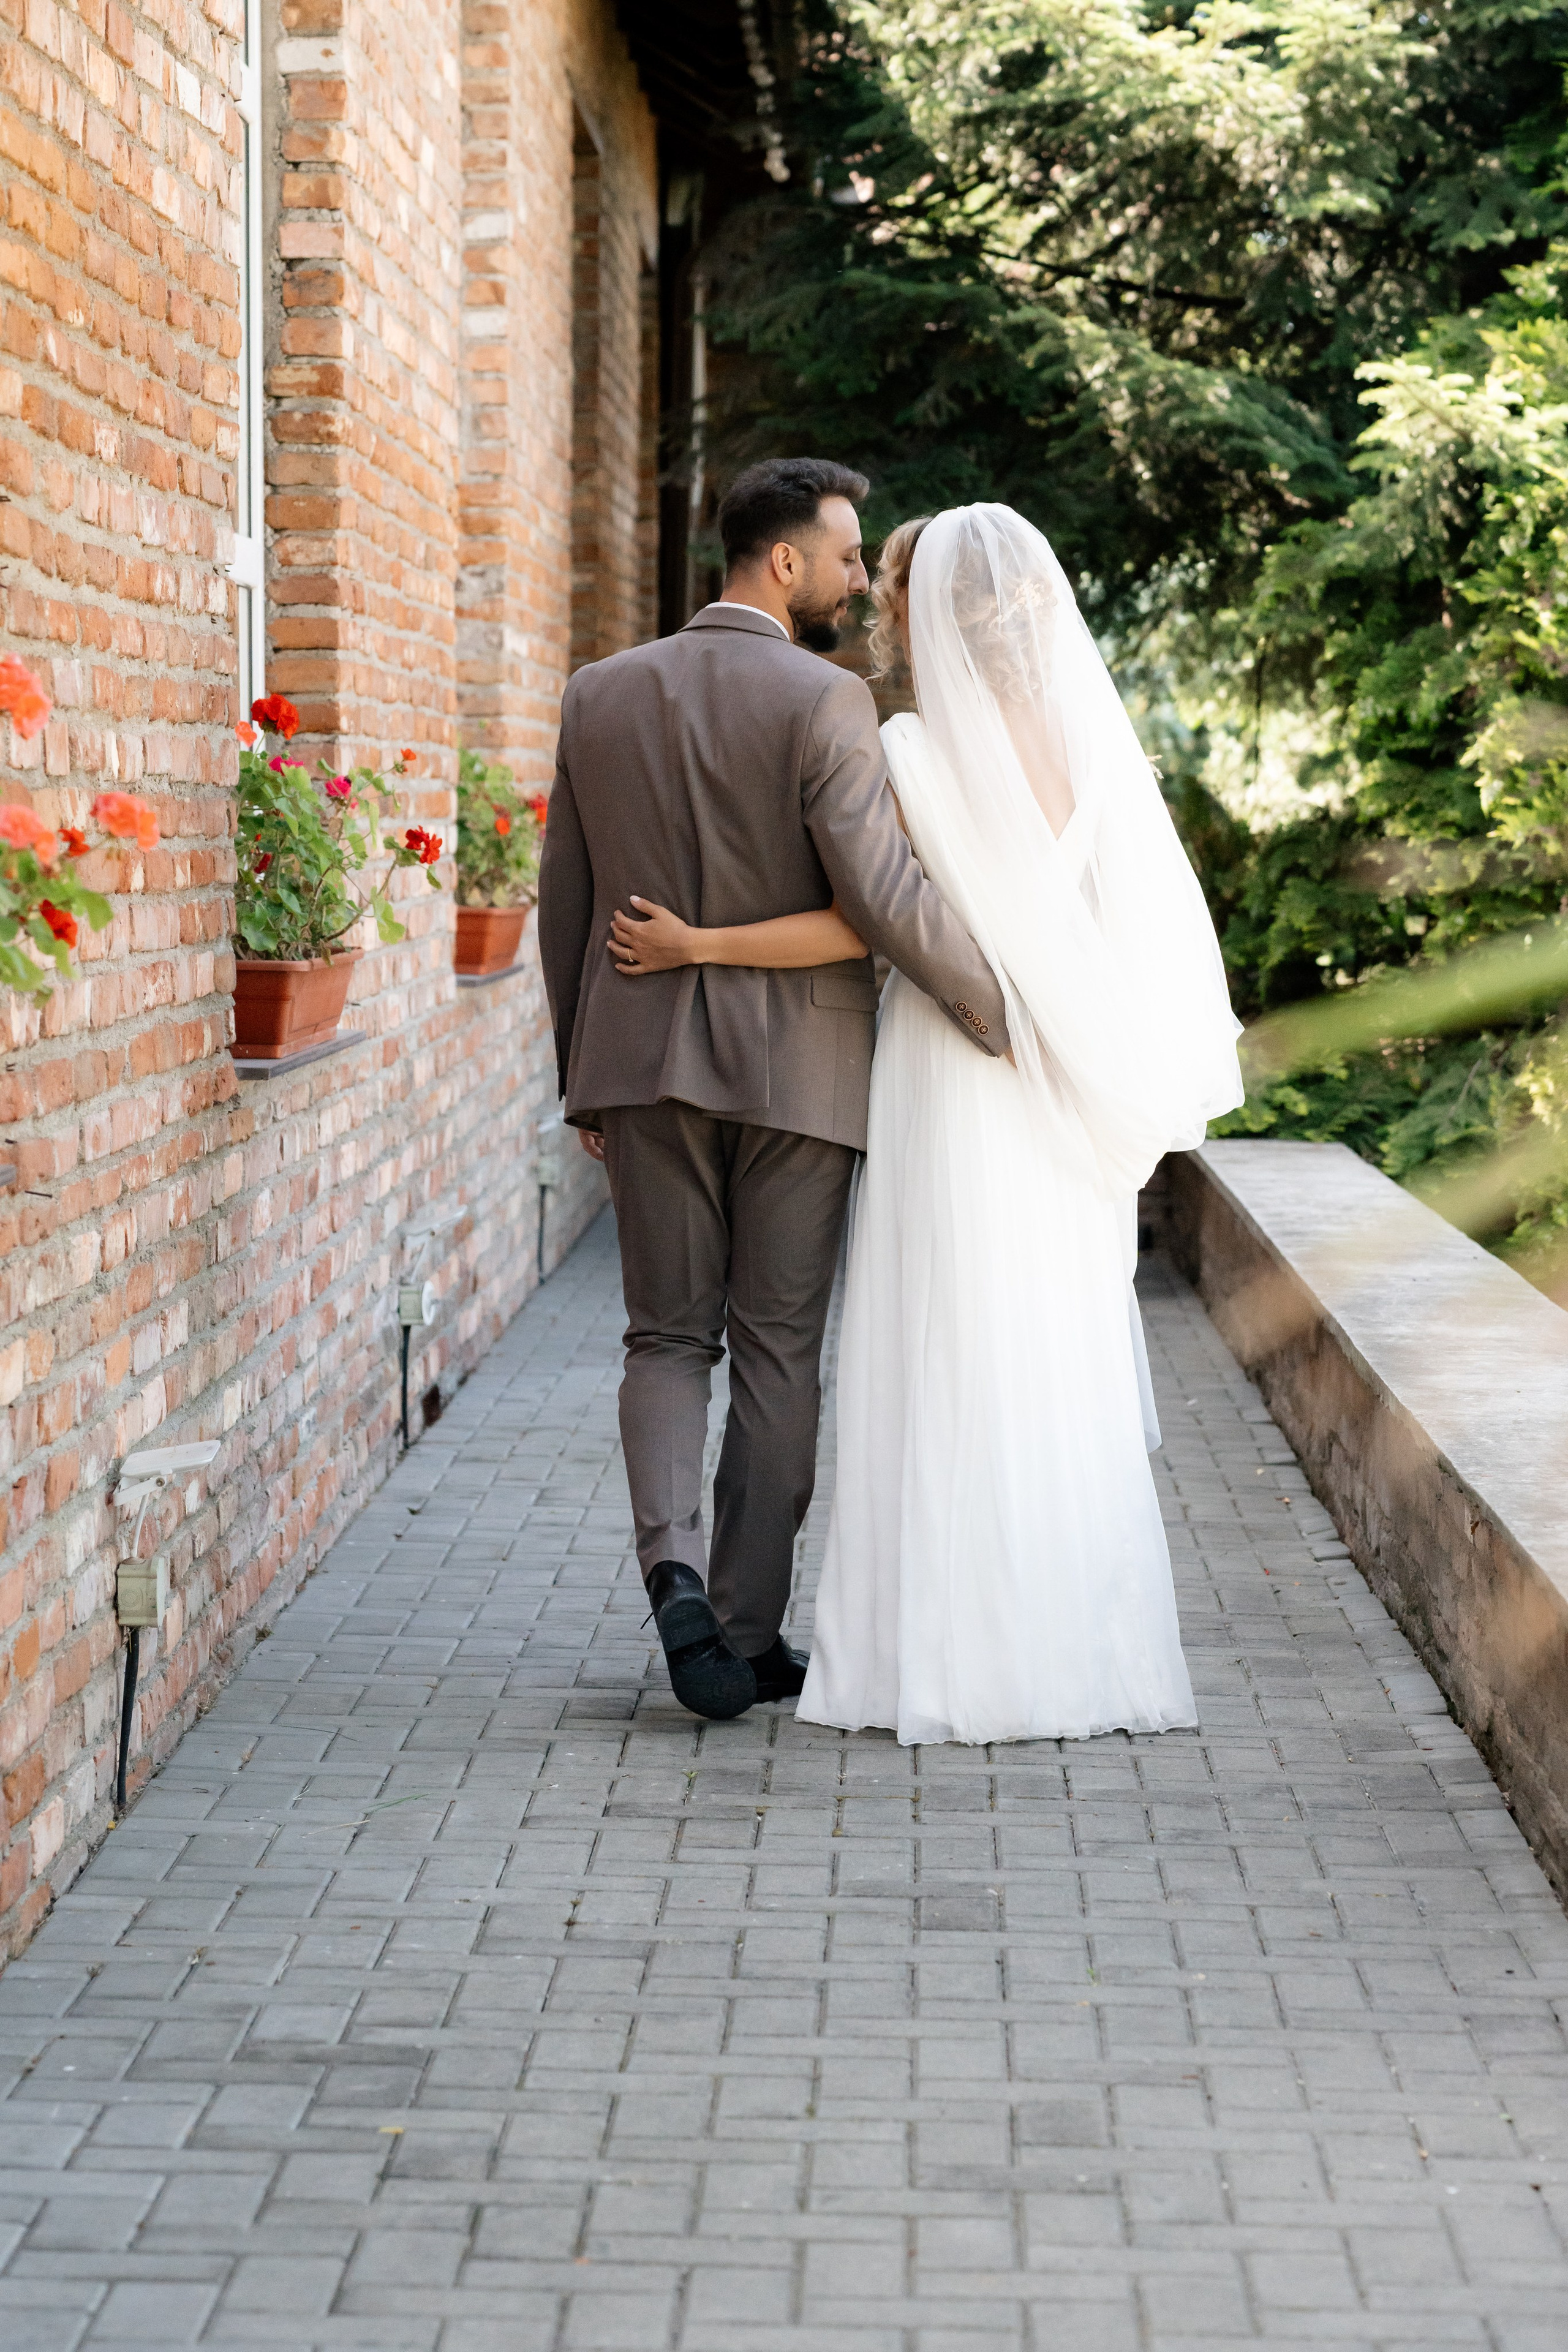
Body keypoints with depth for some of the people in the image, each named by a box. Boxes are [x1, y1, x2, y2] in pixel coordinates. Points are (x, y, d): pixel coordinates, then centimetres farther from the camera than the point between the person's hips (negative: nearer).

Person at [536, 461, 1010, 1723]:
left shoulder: (601, 695, 4)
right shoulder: (825, 703, -12)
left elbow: (565, 900, 9)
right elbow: (886, 894, -21)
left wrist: (585, 1080, 18)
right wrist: (1003, 1017, -10)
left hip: (647, 1062, 3)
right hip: (798, 1066, -3)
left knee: (668, 1335, 12)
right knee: (777, 1352, 8)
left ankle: (675, 1561, -12)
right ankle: (749, 1631, 13)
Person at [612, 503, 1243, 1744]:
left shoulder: (915, 750, -11)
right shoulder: (1089, 736, 6)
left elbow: (865, 923, -13)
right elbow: (1138, 930, 7)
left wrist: (693, 944, -6)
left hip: (952, 1077, -5)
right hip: (1064, 1087, 6)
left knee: (953, 1366, 0)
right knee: (1065, 1363, 11)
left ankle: (966, 1655, 2)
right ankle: (1084, 1644, 15)